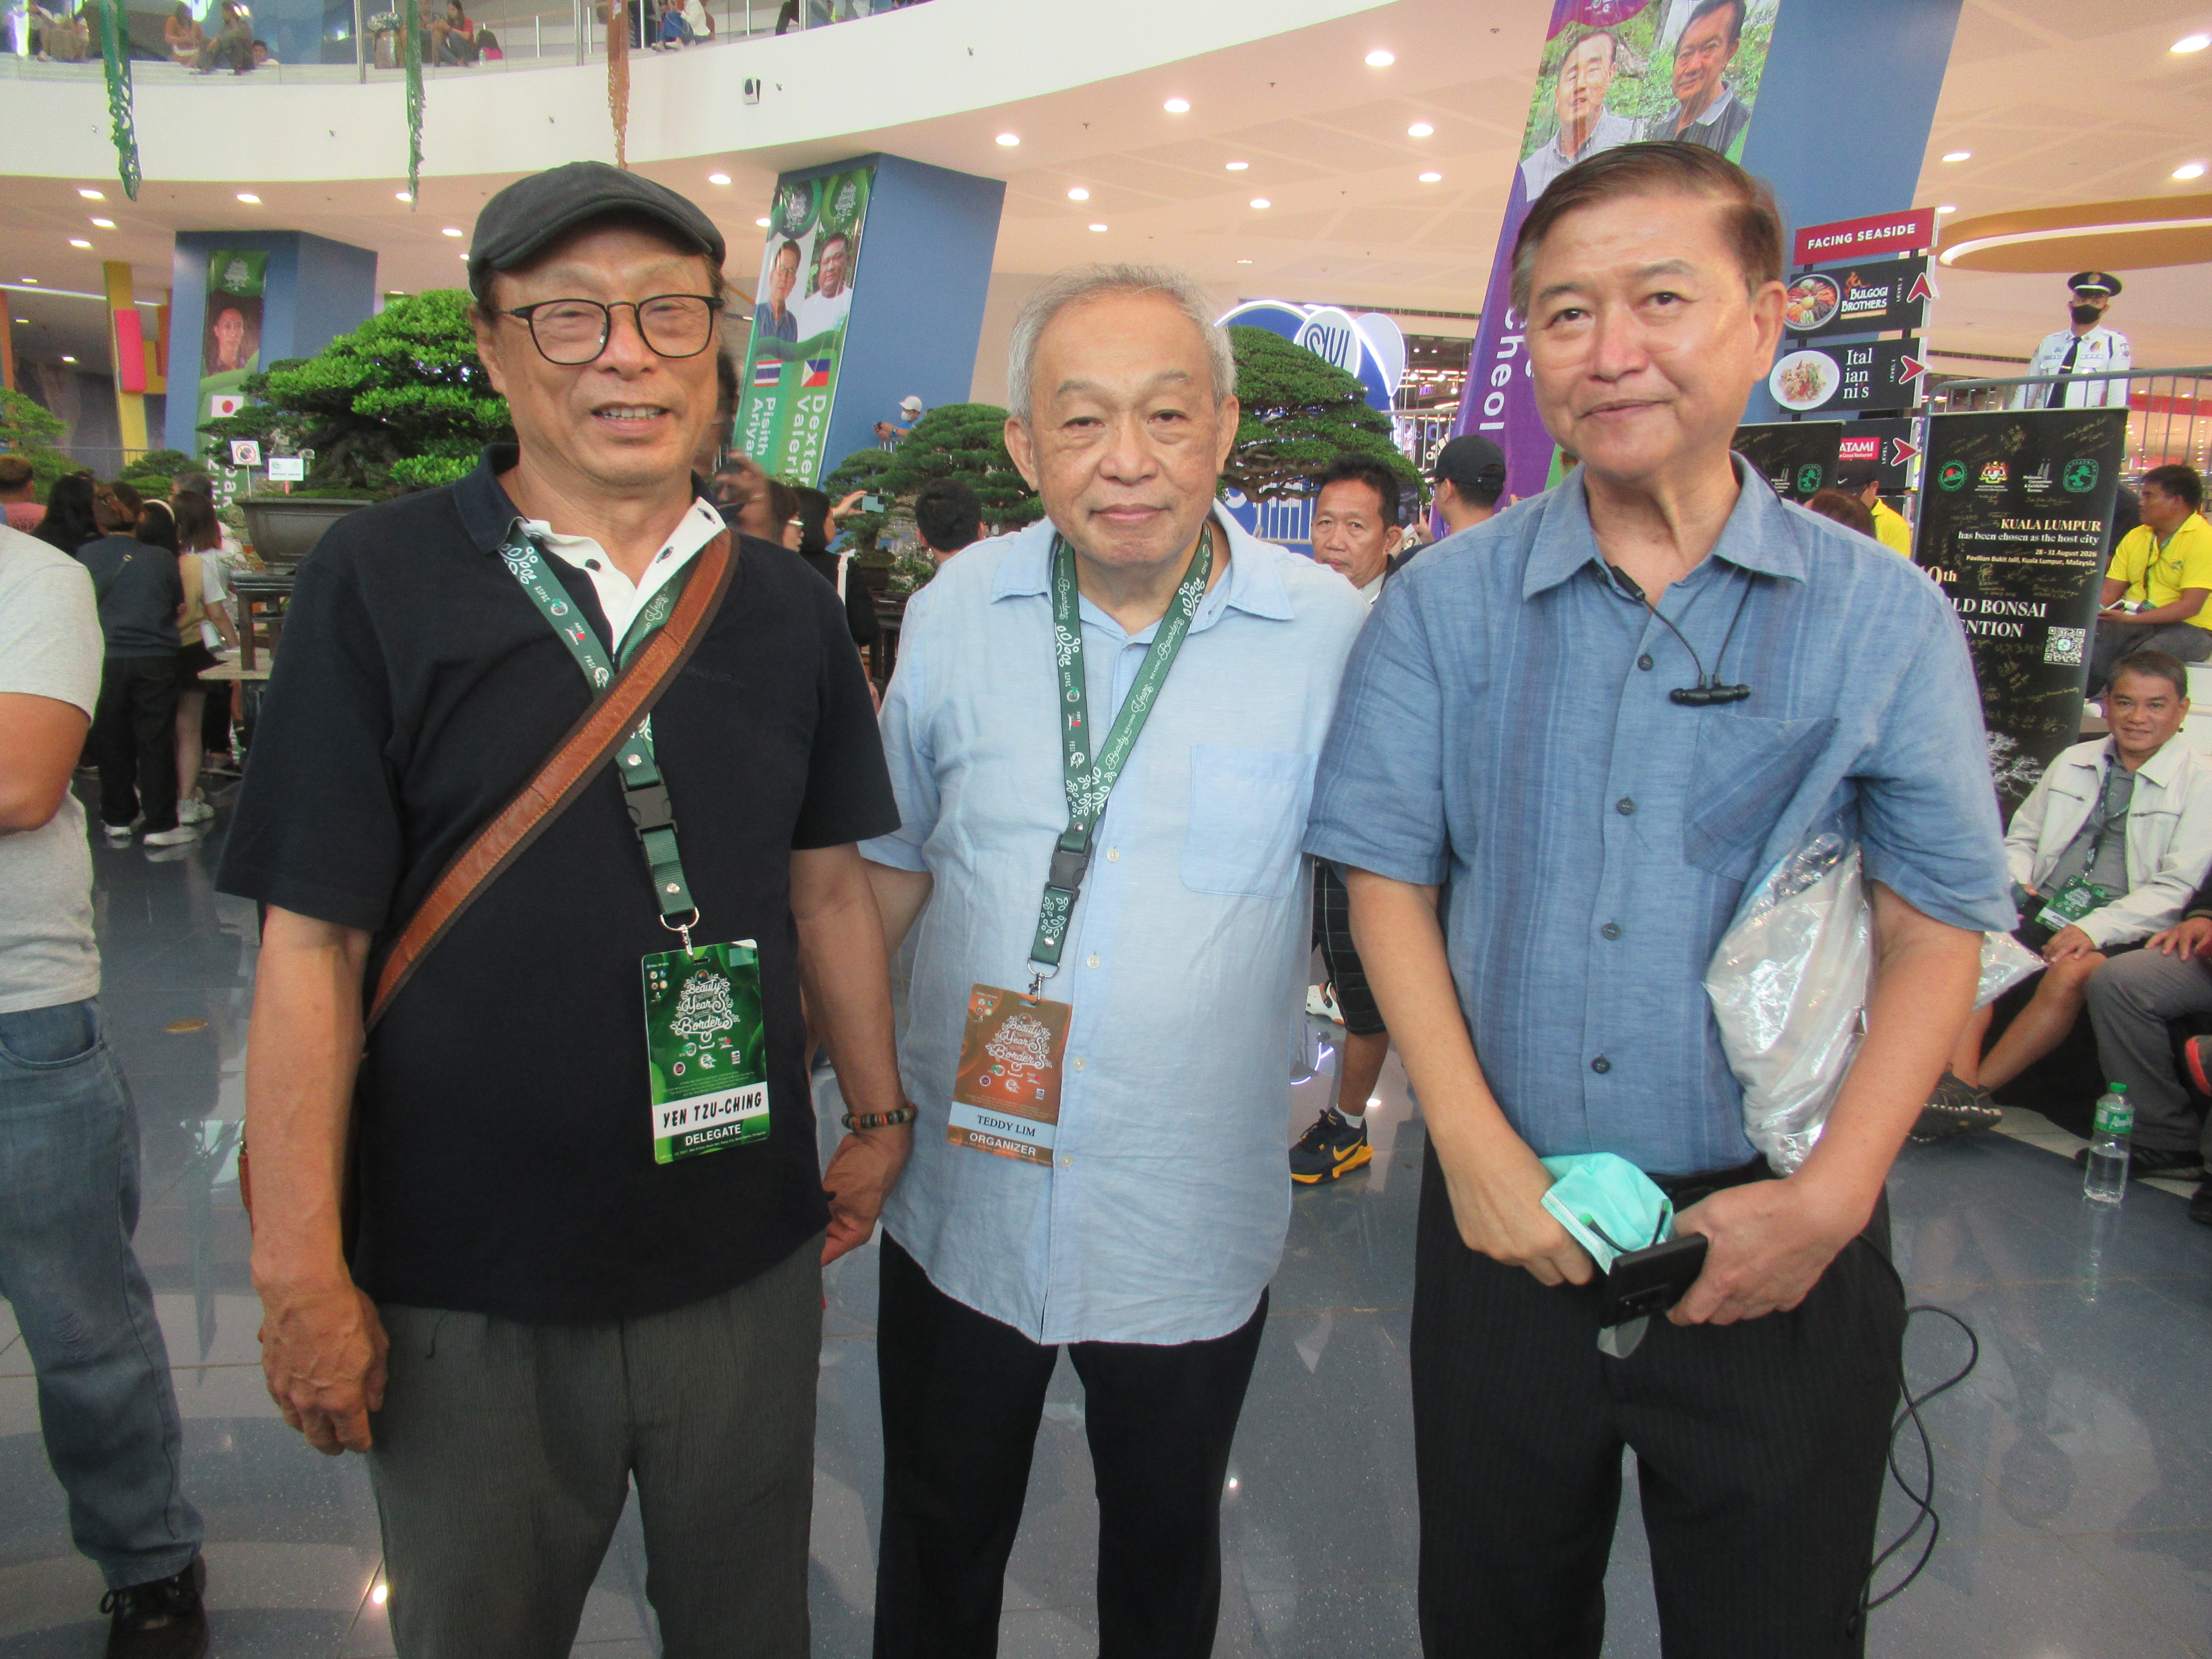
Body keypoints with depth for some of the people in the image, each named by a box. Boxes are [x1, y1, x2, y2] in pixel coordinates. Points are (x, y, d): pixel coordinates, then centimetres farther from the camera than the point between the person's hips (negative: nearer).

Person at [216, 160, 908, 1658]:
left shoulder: (786, 606, 2)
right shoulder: (382, 581, -9)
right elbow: (312, 938, -9)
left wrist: (880, 1115, 11)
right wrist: (301, 1268, -9)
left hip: (748, 1260, 3)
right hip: (467, 1283, -2)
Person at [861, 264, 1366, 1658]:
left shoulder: (1331, 631, -13)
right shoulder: (958, 609, -5)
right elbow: (891, 863, 6)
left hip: (1192, 1220, -1)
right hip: (960, 1194, 2)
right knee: (938, 1541, 22)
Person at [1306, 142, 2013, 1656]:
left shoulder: (1884, 615, -3)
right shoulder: (1444, 604, -1)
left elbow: (1938, 931, -2)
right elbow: (1388, 878, -2)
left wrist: (1830, 1198, -13)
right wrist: (1475, 1147, -11)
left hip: (1776, 1247, -1)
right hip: (1503, 1215, 1)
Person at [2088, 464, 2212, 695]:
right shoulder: (2135, 537, 15)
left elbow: (2191, 606, -16)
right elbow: (2110, 593, 9)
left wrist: (2132, 618, -24)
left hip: (2188, 628, -5)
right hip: (2133, 623, 5)